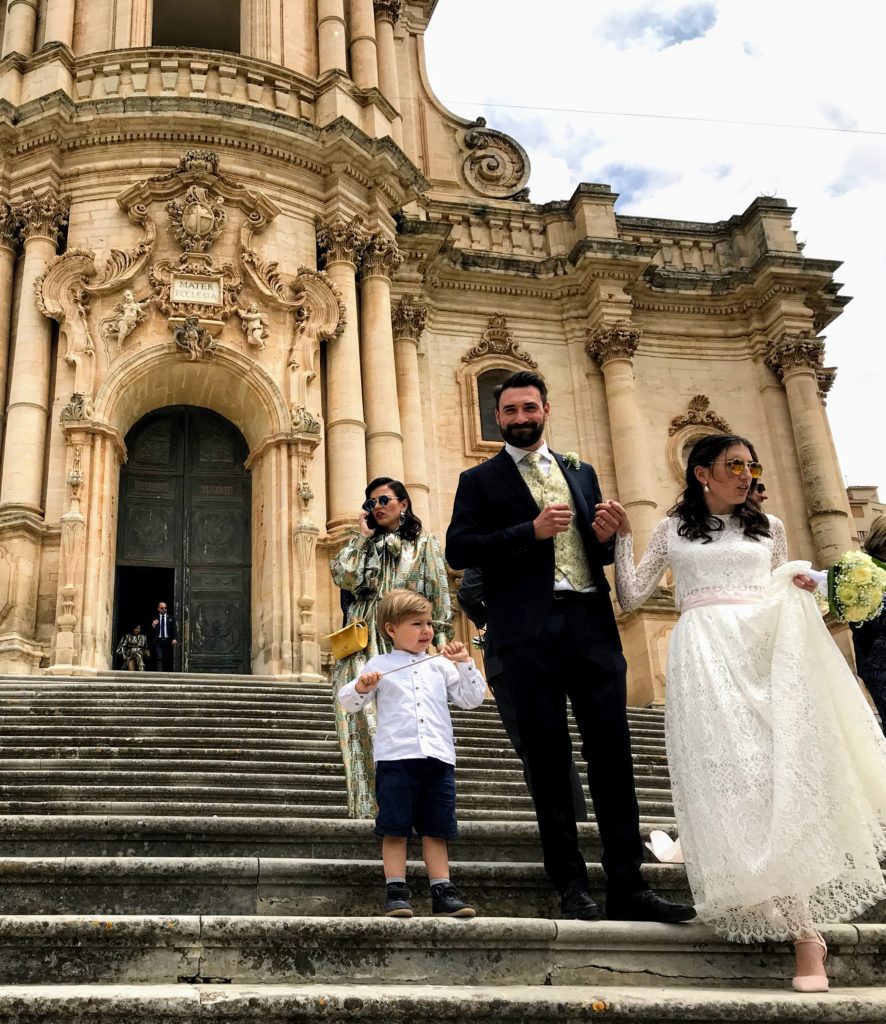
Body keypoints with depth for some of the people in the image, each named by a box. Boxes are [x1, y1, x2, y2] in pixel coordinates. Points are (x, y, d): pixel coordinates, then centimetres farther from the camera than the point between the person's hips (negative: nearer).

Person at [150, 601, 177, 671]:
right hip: (158, 641, -1)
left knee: (167, 660, 1)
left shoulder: (171, 618, 13)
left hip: (168, 641, 1)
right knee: (159, 658, -12)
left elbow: (174, 629, 4)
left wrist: (175, 638, -12)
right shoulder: (155, 619, 11)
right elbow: (151, 632, 7)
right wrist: (153, 626, -13)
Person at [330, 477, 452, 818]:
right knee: (366, 718, -9)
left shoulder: (424, 543, 13)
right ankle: (372, 803, -8)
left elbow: (439, 594, 6)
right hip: (365, 645, 2)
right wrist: (363, 536, 7)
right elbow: (343, 577, 2)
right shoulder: (363, 545, 21)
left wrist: (441, 639, -5)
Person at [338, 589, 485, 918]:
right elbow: (348, 702, 8)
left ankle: (442, 892, 10)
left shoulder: (441, 666, 17)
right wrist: (361, 687, -14)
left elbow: (472, 699, 15)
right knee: (395, 828, -2)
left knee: (436, 829, 7)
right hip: (395, 758, -3)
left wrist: (465, 664, 4)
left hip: (438, 757, 3)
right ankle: (396, 892, 4)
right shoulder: (379, 665, 9)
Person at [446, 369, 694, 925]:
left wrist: (606, 538, 0)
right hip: (529, 630, -3)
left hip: (591, 623, 3)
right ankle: (572, 885, 7)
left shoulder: (581, 472, 21)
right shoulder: (480, 480, 10)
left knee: (613, 751, -2)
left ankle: (628, 885, 2)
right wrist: (531, 531, -12)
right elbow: (458, 549, -2)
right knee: (549, 756, 0)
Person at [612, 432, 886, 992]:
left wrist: (800, 588, 2)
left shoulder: (769, 527, 21)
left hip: (767, 651, 2)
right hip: (706, 656, -1)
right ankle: (804, 930, -9)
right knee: (733, 771, -15)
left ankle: (802, 925, -6)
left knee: (782, 770, -12)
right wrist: (623, 537, 4)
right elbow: (631, 598, 12)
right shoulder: (673, 531, 17)